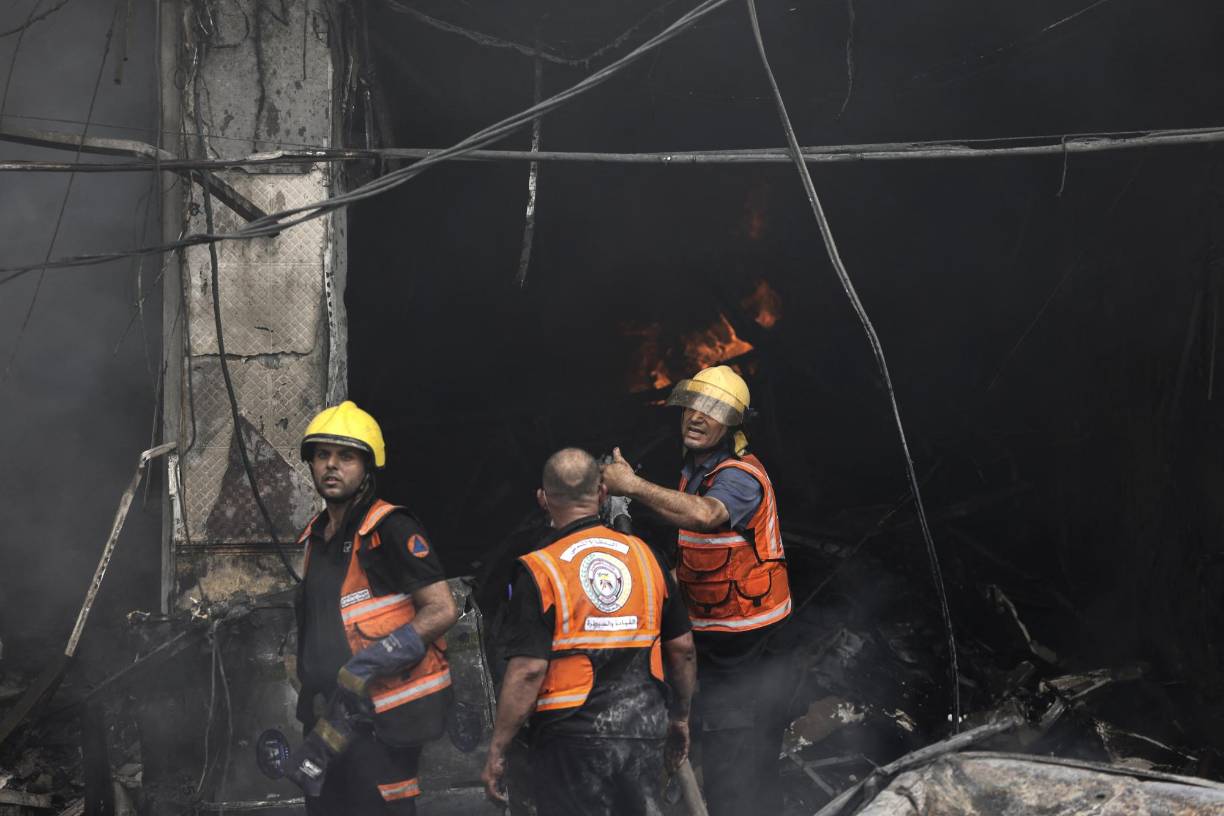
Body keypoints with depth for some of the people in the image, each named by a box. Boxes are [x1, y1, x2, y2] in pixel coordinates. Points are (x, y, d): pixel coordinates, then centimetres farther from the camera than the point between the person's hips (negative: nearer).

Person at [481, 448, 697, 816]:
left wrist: (496, 752, -9)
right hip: (645, 732, 4)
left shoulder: (539, 570, -12)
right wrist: (680, 717, 22)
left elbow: (528, 671, -17)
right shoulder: (643, 555, 3)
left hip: (573, 736, -4)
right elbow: (682, 647, 8)